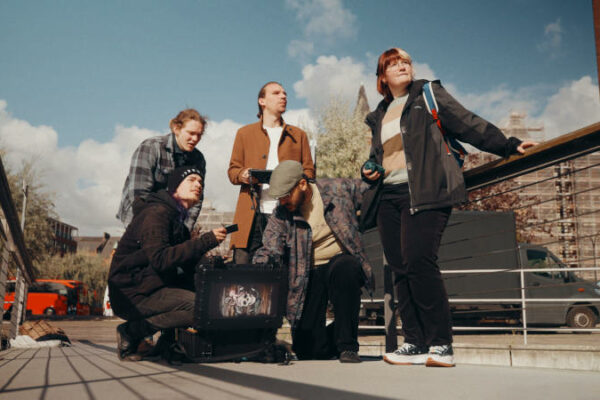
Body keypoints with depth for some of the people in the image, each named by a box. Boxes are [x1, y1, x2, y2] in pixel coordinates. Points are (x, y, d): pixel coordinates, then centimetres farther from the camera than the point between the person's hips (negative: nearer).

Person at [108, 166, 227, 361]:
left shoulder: (178, 220, 18)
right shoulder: (156, 213, -12)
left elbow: (186, 266, 13)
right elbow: (160, 259, -27)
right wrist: (206, 241, -27)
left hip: (152, 288, 9)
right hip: (131, 293, -9)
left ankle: (168, 340, 4)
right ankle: (131, 332, -12)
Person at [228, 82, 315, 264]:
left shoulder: (298, 135, 20)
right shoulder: (244, 133, 17)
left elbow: (309, 170, 15)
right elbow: (232, 169, 15)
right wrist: (243, 175, -9)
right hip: (252, 215, -1)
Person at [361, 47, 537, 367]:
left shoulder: (428, 95, 12)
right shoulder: (379, 116, 25)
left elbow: (469, 125, 5)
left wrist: (508, 145, -5)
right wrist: (368, 170, 9)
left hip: (424, 193, -5)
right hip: (389, 196, 6)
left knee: (418, 260, -20)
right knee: (400, 268, -2)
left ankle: (441, 344, -12)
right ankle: (415, 343, 2)